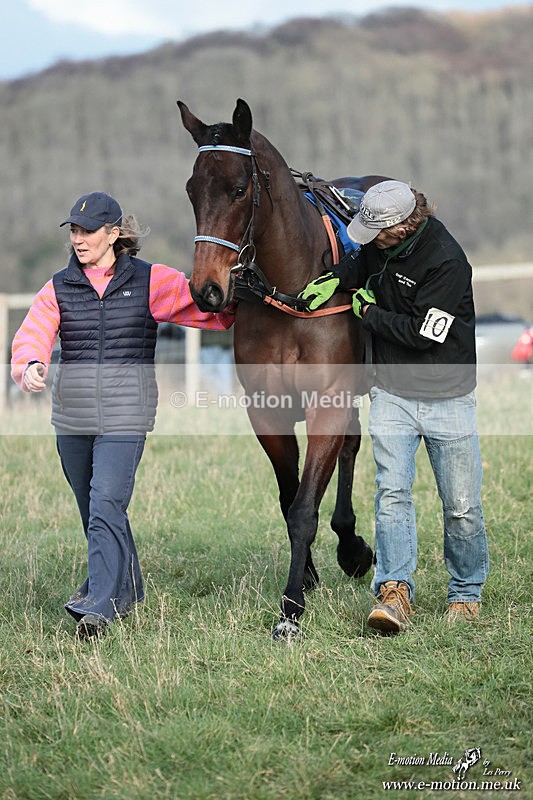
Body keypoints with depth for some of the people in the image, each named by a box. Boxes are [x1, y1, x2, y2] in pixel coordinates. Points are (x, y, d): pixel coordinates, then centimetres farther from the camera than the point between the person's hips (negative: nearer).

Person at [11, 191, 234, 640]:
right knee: (94, 510, 16)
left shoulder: (150, 282, 1)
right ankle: (126, 588, 36)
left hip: (126, 414, -4)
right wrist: (30, 366, -27)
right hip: (72, 415, 4)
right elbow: (33, 334, -7)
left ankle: (100, 606, -18)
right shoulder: (59, 288, 6)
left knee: (107, 505, -17)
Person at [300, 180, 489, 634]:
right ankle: (395, 591, -13)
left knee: (461, 506, 5)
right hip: (391, 395, 5)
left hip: (447, 400, -5)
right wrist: (336, 279, -1)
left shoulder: (446, 262, -22)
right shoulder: (382, 242, -2)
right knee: (392, 493, -9)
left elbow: (423, 333, -24)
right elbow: (364, 264, 21)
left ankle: (466, 594, 23)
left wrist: (369, 313, -12)